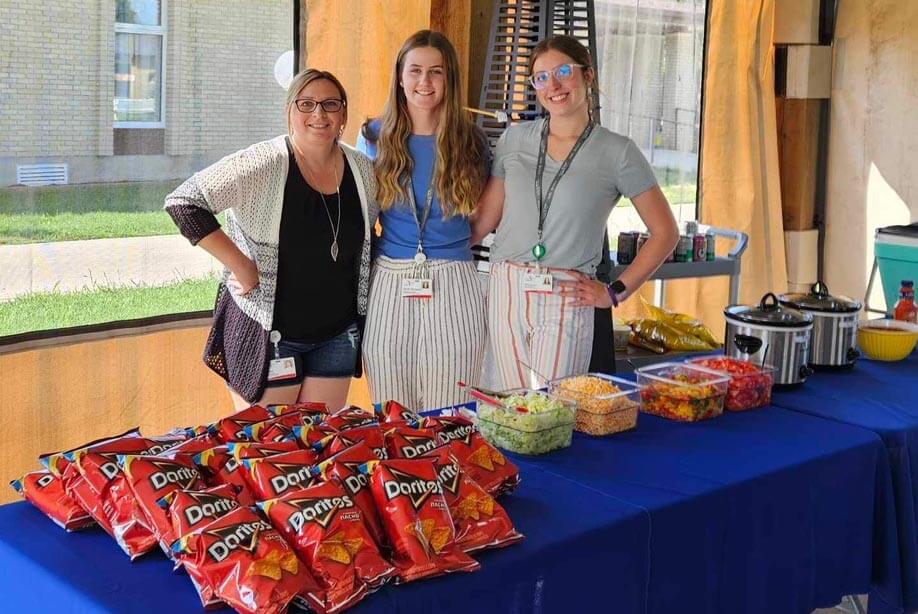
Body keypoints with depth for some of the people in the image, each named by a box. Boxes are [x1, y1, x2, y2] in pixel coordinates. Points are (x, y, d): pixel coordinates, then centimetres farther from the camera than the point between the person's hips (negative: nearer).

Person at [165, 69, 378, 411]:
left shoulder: (363, 171, 2)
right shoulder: (263, 165, -16)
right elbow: (182, 203, -20)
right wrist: (240, 265, -20)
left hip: (337, 335, 5)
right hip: (266, 332, -5)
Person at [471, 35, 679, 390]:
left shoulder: (616, 152, -1)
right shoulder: (514, 140, 8)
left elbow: (665, 233, 3)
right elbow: (484, 220, 9)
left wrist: (617, 292, -1)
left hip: (566, 302, -3)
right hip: (506, 293, 3)